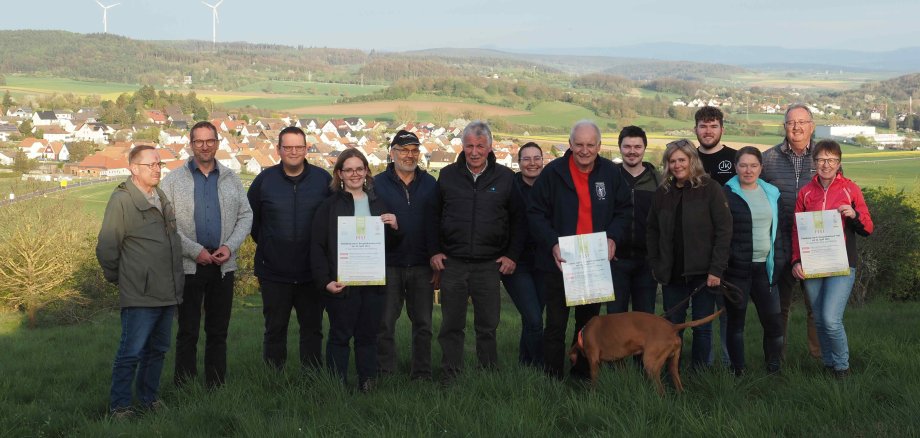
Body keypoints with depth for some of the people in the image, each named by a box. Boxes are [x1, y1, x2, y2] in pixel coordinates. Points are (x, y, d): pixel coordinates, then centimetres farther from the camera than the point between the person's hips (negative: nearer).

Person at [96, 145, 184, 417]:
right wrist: (119, 279, 1)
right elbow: (106, 248, -8)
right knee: (131, 353, -5)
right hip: (140, 295, -7)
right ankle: (119, 406, 6)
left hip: (167, 293, 7)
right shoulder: (122, 200, -10)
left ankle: (149, 399, 27)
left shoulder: (162, 198, 13)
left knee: (157, 349, 15)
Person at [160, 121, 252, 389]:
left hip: (223, 265, 3)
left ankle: (217, 387, 16)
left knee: (218, 331, 9)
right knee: (187, 331, 1)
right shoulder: (174, 180, 0)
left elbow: (246, 216, 10)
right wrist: (195, 251, -13)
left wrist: (230, 247, -6)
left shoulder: (230, 179, 10)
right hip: (188, 265, -3)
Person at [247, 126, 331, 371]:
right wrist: (265, 244, 11)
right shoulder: (265, 180, 0)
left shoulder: (323, 179, -1)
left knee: (312, 329, 8)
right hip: (274, 273, 0)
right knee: (275, 330, 9)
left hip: (312, 272, 0)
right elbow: (250, 218, 11)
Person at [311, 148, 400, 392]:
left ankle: (368, 387, 15)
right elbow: (317, 247, -3)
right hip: (342, 284, -4)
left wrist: (394, 228, -3)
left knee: (368, 335, 8)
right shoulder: (330, 206, 1)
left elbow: (391, 244, 20)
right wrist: (325, 281, -13)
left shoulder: (378, 204, 14)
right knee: (340, 336, 1)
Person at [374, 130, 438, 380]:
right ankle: (384, 375, 10)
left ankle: (422, 375, 17)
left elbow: (439, 226, 8)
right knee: (384, 324, 1)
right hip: (388, 266, -2)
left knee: (423, 324, 7)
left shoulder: (430, 185, 8)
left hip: (422, 266, 2)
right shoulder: (378, 184, 2)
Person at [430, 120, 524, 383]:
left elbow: (517, 220, 8)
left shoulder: (505, 178, 4)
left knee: (488, 326, 5)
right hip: (452, 263, 1)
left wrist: (512, 255, 1)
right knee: (451, 326, 5)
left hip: (489, 264, -1)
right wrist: (434, 251, 3)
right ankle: (449, 378, 14)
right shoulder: (447, 176, 6)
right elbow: (434, 216, 12)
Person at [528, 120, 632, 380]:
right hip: (559, 261, -3)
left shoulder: (611, 173, 2)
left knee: (589, 322, 14)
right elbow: (536, 213, -5)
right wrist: (552, 244, -18)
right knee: (556, 324, 0)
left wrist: (613, 237, -7)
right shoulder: (553, 172, -7)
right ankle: (552, 378, 9)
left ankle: (582, 376, 26)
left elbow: (624, 210, 10)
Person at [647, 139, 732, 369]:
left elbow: (724, 229, -8)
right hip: (672, 273, 3)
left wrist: (717, 269, -13)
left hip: (703, 272, -3)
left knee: (702, 328, 5)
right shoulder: (662, 193, 8)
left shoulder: (710, 188, -4)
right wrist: (655, 265, 5)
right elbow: (652, 232, 14)